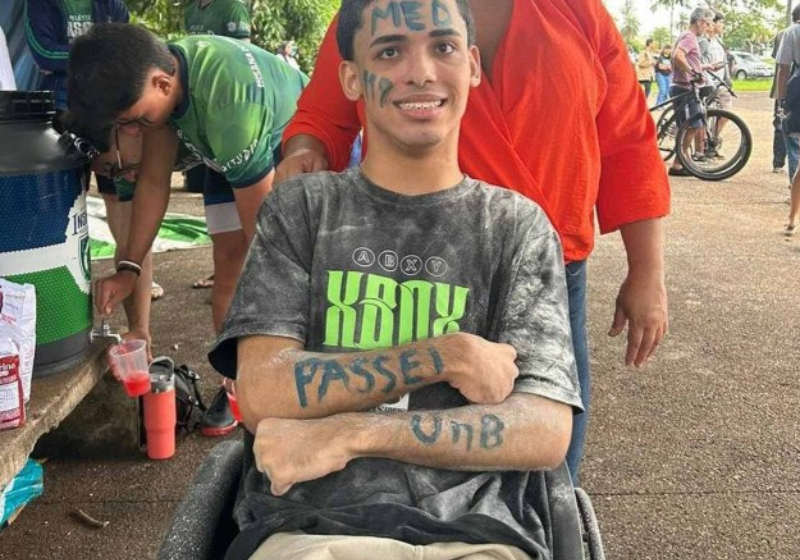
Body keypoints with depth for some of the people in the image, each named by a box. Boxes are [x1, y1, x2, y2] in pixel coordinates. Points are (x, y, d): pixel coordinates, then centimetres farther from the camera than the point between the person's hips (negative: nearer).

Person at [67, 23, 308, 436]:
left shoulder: (228, 104, -42)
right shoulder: (158, 66, -20)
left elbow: (263, 232, -32)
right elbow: (153, 182, -8)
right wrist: (129, 268, -12)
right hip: (232, 159, 6)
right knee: (229, 265, -2)